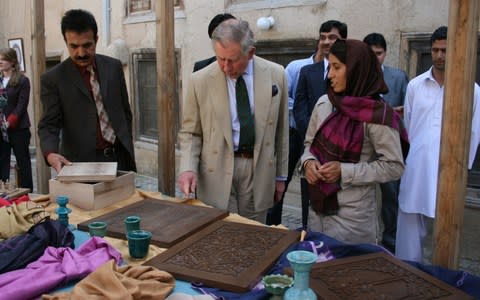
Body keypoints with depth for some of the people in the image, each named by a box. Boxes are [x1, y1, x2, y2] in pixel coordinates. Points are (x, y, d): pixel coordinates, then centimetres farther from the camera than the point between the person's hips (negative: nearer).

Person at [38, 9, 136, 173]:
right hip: (82, 162, -3)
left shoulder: (113, 66, 5)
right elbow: (49, 124, -7)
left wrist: (128, 149, 9)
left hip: (120, 156, 3)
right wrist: (50, 153, -26)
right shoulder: (53, 79, -5)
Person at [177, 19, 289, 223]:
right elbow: (190, 132, 3)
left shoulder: (276, 75, -1)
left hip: (259, 170, 2)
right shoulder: (200, 80, -6)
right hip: (217, 172, -1)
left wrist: (280, 175, 11)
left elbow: (281, 129, 6)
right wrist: (188, 168, -13)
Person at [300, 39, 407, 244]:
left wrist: (344, 171, -19)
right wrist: (308, 162, -8)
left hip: (353, 214, -5)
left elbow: (394, 167, -13)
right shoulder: (323, 104, 1)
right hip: (318, 206, 5)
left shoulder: (376, 114, -15)